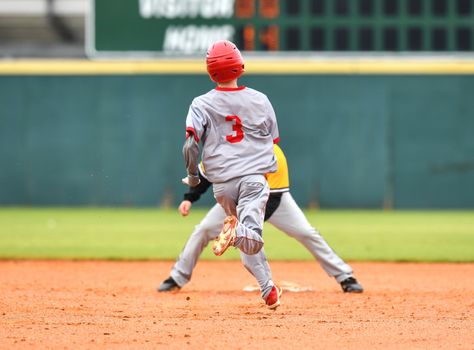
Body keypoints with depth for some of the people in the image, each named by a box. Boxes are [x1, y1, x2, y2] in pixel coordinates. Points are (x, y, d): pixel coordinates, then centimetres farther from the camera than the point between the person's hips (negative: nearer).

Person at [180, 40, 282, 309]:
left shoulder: (202, 104, 1)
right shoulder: (260, 100, 7)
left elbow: (191, 145, -8)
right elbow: (273, 142, 14)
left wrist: (192, 176, 9)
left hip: (222, 183, 1)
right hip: (255, 177, -1)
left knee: (248, 246, 18)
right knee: (250, 241, -15)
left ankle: (268, 289, 10)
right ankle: (239, 232, -46)